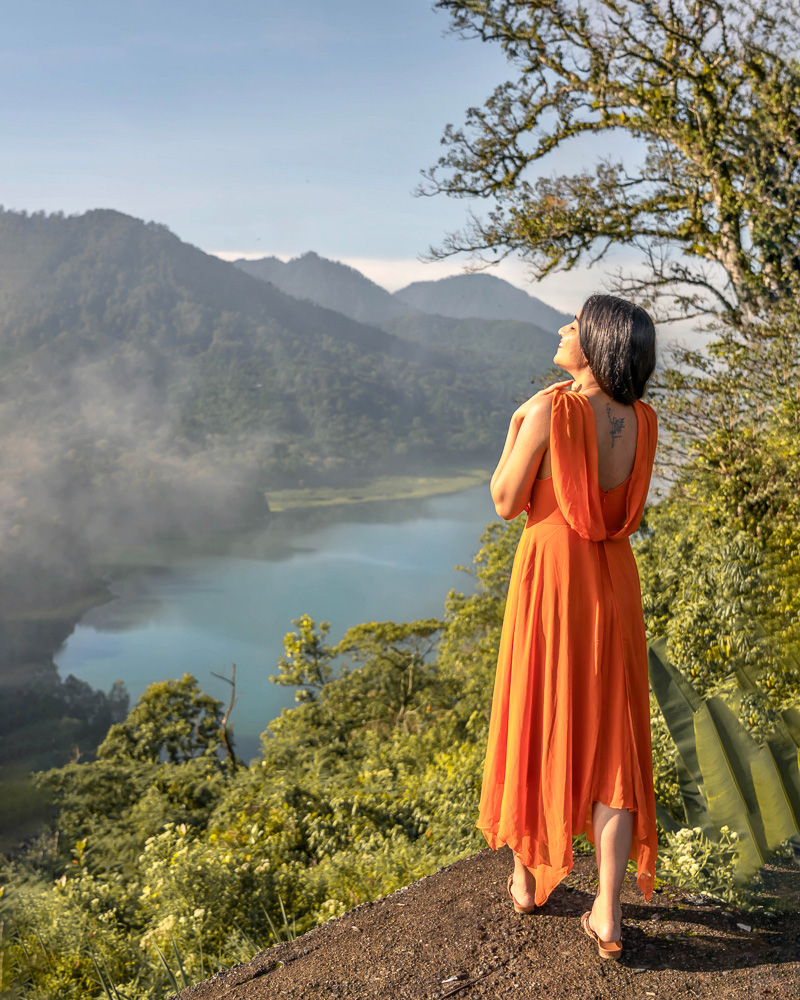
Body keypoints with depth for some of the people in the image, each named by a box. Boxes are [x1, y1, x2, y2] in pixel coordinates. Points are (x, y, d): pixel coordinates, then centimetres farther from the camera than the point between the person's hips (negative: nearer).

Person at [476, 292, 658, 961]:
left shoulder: (548, 411, -14)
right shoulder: (643, 421, 3)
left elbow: (506, 503, -8)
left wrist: (516, 427, 5)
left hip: (551, 574, -4)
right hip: (614, 579, 4)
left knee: (536, 728, 13)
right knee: (610, 740, 9)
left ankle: (528, 878, 29)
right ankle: (608, 913, 11)